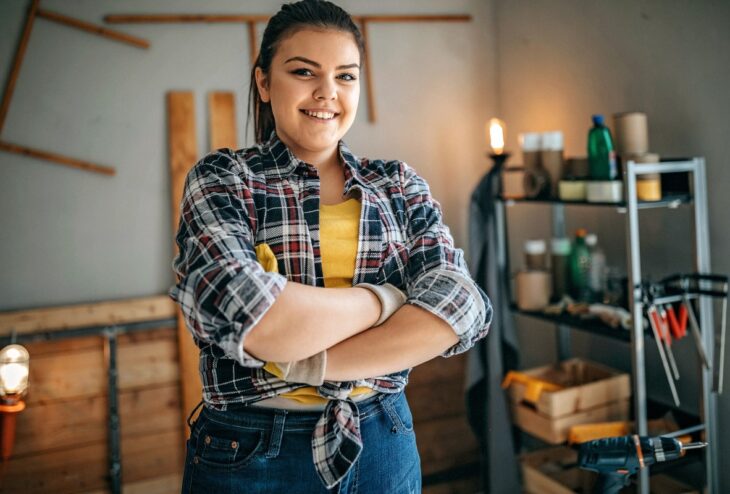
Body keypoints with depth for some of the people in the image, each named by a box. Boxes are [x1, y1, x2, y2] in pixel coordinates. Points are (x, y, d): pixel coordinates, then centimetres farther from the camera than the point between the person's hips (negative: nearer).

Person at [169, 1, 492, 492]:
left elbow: (462, 307, -13)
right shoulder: (222, 178, -7)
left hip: (384, 446, 3)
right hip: (250, 453, -2)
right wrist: (386, 299, -14)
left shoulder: (399, 184, 2)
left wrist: (307, 363, -21)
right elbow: (246, 318, -24)